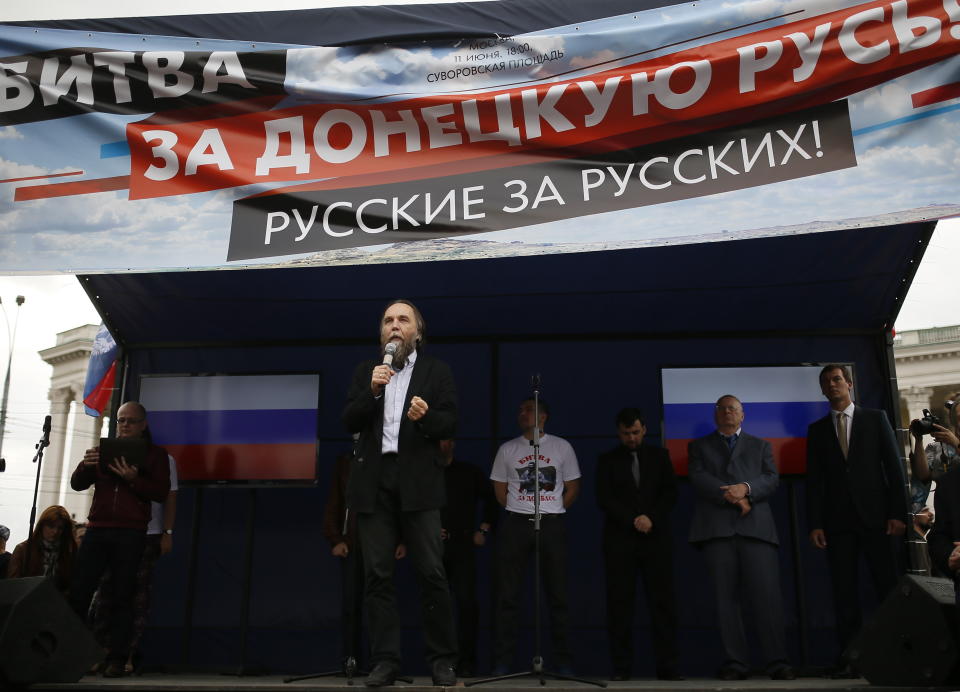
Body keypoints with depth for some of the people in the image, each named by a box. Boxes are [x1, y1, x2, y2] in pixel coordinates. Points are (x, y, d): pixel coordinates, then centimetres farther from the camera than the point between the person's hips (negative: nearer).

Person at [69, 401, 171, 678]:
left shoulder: (155, 454, 7)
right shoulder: (103, 450, 17)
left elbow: (161, 493, -3)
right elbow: (77, 484, 12)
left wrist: (133, 479, -20)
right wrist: (85, 465, -10)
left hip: (130, 533, -3)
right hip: (97, 529, 3)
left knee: (122, 597, -1)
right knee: (78, 592, -3)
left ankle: (116, 660, 1)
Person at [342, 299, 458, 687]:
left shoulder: (437, 371, 10)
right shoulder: (365, 372, 17)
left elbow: (450, 424, 3)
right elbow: (349, 422, 6)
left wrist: (427, 416, -17)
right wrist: (372, 391, -8)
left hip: (417, 482, -2)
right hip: (373, 483, 2)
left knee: (432, 573, -5)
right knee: (377, 575, 1)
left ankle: (442, 660, 4)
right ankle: (385, 661, 7)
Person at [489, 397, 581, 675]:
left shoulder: (562, 447, 5)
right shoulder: (507, 449, 8)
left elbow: (572, 488, 8)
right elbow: (500, 491, 12)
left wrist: (552, 511, 6)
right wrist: (519, 511, 8)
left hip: (552, 525, -1)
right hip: (515, 525, 1)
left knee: (557, 593, 3)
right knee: (508, 594, -1)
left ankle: (562, 661, 11)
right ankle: (503, 660, 4)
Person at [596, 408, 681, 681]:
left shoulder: (659, 456, 13)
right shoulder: (607, 460, 9)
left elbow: (670, 493, 6)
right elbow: (604, 499, 0)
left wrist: (651, 518, -9)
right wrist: (633, 521, -11)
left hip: (656, 537, 1)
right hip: (620, 539, -1)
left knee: (663, 602, -2)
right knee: (620, 604, -2)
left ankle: (667, 666, 2)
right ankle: (621, 667, 1)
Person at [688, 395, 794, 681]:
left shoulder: (760, 446, 23)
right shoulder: (699, 446, 20)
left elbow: (772, 479, 8)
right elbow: (698, 478, 3)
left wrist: (746, 488, -12)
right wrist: (730, 496, -10)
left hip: (755, 527, 0)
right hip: (717, 528, 0)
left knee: (767, 595, -9)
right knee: (726, 597, -3)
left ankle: (778, 661, -6)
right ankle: (735, 662, -1)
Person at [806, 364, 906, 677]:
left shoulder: (875, 418, 9)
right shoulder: (817, 429, 12)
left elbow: (893, 467, 3)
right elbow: (814, 480, 7)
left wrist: (898, 512, -5)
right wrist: (815, 524, -1)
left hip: (875, 515, -1)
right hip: (838, 520, 1)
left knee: (889, 587, -3)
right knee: (845, 594, 0)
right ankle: (850, 659, 2)